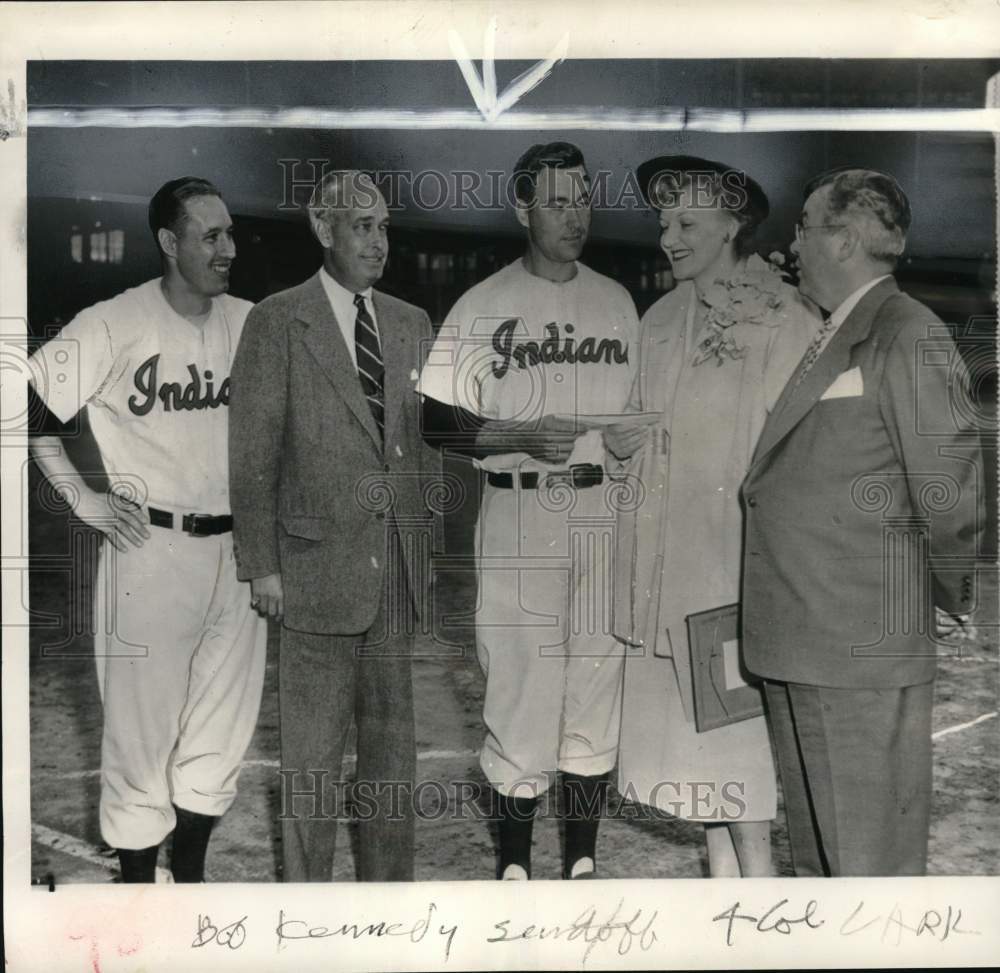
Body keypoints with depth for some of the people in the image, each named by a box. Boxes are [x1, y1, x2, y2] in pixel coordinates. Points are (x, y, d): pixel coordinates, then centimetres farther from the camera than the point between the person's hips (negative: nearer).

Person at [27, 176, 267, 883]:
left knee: (223, 725, 14)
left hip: (236, 551, 5)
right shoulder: (114, 326, -10)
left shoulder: (252, 324, 4)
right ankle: (138, 874, 23)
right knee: (143, 723, 5)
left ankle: (191, 871, 33)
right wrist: (83, 498, -6)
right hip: (150, 549, -5)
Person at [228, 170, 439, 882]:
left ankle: (391, 883, 27)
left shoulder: (412, 323, 12)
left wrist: (437, 545, 10)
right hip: (319, 567, -4)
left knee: (394, 738, 13)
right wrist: (260, 565, -8)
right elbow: (253, 453, -4)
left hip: (402, 566, 5)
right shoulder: (277, 321, -2)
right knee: (312, 750, 4)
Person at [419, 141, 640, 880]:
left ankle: (584, 861, 21)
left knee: (598, 690, 7)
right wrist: (525, 438, -15)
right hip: (520, 516, -3)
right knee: (521, 691, -1)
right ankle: (514, 866, 15)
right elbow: (439, 421, -3)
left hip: (604, 515, 4)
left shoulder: (617, 301, 13)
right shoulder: (484, 306, 0)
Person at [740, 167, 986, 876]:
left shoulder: (909, 337, -12)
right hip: (795, 655, 9)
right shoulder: (830, 339, 15)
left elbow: (952, 492, -13)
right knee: (815, 851, 21)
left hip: (863, 658, -9)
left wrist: (957, 603, -1)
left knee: (872, 860, 4)